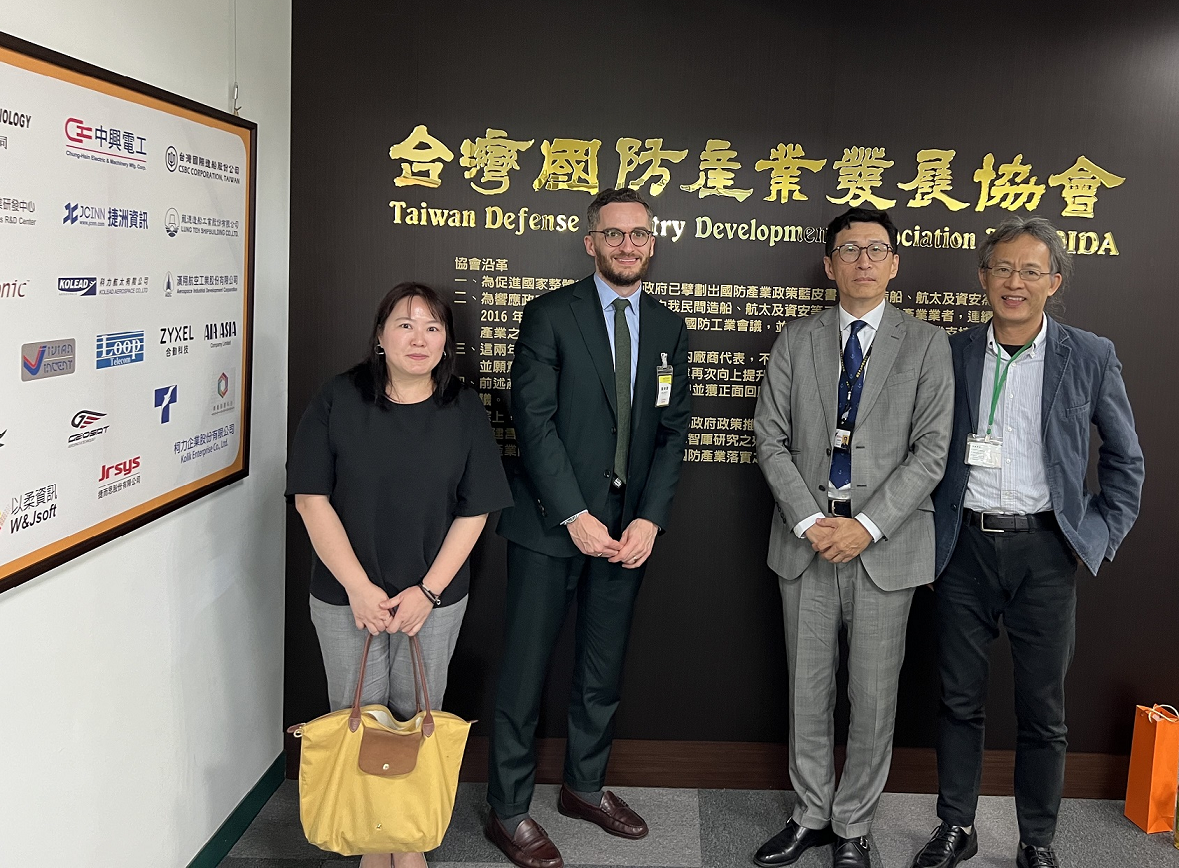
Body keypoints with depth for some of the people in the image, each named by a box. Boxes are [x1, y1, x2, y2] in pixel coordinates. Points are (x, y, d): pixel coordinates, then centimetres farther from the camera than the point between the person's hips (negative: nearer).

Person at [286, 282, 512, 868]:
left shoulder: (464, 411, 0)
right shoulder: (338, 399, -5)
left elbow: (474, 511, -1)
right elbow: (312, 497, -7)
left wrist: (428, 591, -10)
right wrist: (358, 588, -12)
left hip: (434, 597, 1)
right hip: (346, 597, 0)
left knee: (417, 716, 10)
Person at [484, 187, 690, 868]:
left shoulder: (669, 329, 10)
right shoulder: (551, 315, -4)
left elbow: (673, 431, 6)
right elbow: (534, 420, -11)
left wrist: (650, 519, -6)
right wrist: (574, 516, -16)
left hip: (628, 528, 4)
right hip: (551, 523, -4)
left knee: (604, 668, 15)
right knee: (527, 667, 3)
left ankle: (585, 785, 33)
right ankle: (509, 810, 16)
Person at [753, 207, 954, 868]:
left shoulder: (927, 345, 1)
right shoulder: (795, 342, 7)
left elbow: (931, 451, -5)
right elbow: (771, 440, 2)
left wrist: (867, 526, -14)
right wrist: (808, 521, -10)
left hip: (887, 545, -2)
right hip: (807, 540, 2)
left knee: (874, 697, 7)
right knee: (808, 690, 12)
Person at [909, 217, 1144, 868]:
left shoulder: (1090, 357, -1)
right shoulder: (952, 354, 3)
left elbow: (1126, 459, 7)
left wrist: (1101, 535, 2)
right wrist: (932, 528, 3)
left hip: (1045, 550, -1)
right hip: (966, 547, 1)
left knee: (1042, 711, 9)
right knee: (959, 699, 11)